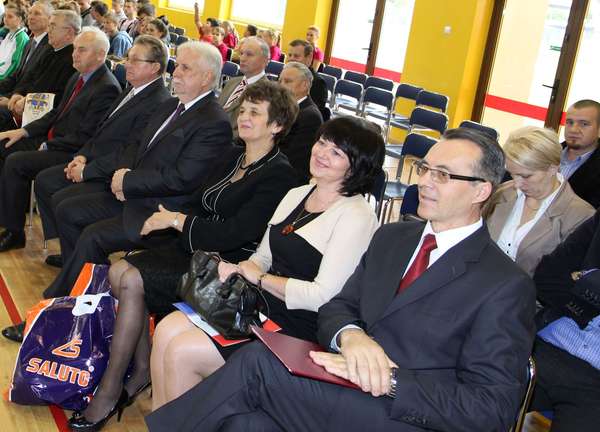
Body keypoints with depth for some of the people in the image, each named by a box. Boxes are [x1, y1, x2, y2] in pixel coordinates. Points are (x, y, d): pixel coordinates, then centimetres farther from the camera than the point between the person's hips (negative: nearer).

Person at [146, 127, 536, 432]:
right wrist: (350, 335, -11)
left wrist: (388, 380, -20)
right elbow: (336, 308, 14)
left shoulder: (507, 287, -7)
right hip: (342, 393, 6)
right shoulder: (391, 237, 15)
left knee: (259, 361, -22)